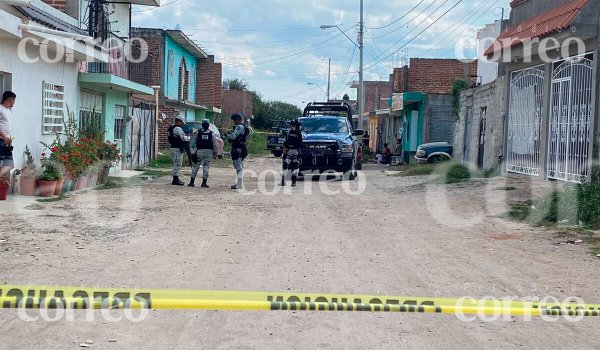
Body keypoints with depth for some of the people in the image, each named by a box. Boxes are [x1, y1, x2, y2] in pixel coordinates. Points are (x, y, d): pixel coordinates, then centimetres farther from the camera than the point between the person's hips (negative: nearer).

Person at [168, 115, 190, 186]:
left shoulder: (170, 128, 18)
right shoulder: (177, 128, -14)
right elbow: (183, 138, -18)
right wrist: (190, 138, -3)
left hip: (173, 148, 10)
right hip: (178, 149, -10)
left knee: (176, 164, 17)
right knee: (178, 164, -8)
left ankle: (176, 179, 22)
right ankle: (175, 180, -8)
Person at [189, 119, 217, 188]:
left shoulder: (197, 133, 3)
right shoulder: (211, 134, 4)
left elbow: (192, 143, 2)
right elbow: (215, 144, 4)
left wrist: (193, 151, 8)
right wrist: (215, 153, 11)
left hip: (199, 151, 0)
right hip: (208, 151, 0)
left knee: (195, 166, 9)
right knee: (206, 166, 3)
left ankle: (192, 182, 9)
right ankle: (204, 183, -2)